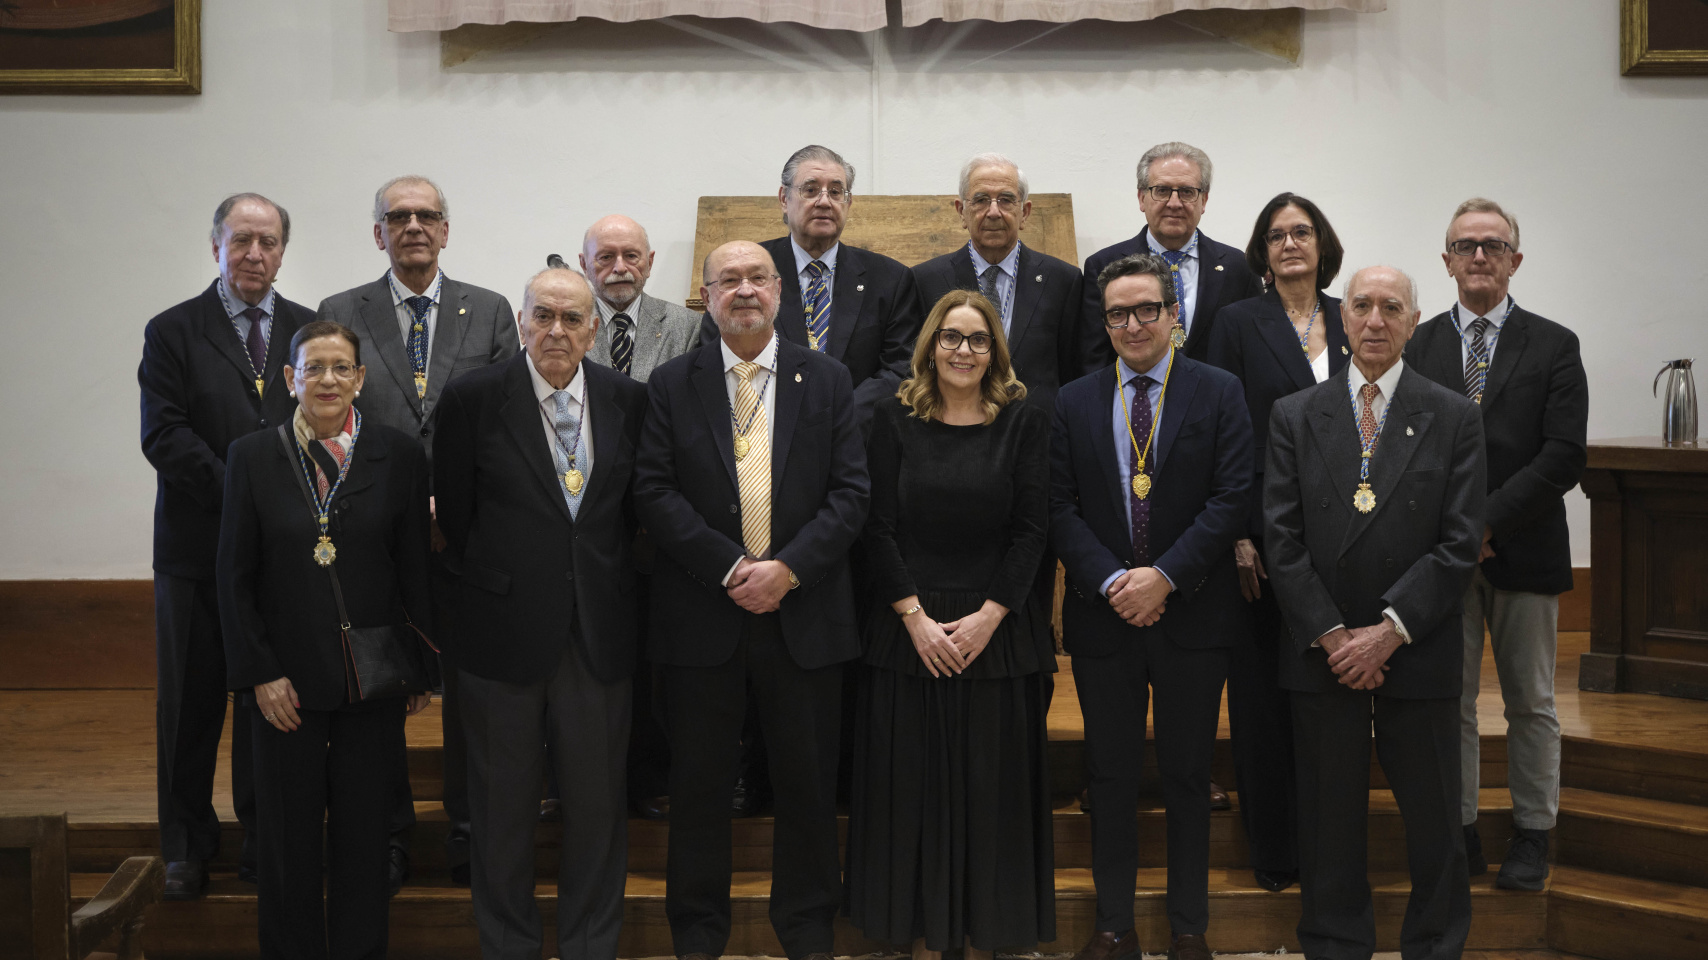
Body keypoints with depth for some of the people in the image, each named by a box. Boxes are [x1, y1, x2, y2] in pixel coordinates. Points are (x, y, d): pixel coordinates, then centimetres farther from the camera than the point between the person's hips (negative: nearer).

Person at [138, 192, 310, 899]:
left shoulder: (311, 329, 9)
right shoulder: (173, 331, 3)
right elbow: (164, 437, -8)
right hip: (198, 548, -1)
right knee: (190, 703, 8)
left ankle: (266, 840, 20)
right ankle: (188, 847, 21)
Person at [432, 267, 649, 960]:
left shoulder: (627, 400, 2)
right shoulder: (473, 399, -6)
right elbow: (453, 512, 0)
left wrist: (609, 584, 5)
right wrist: (493, 584, 3)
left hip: (599, 634, 2)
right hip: (505, 629, -2)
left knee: (598, 798, 10)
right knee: (504, 802, 11)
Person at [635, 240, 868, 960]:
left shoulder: (828, 380, 6)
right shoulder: (672, 385, 5)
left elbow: (851, 491, -1)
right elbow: (654, 491, -3)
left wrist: (787, 568, -13)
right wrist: (730, 566, -13)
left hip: (804, 613, 1)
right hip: (702, 614, 0)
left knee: (807, 783, 8)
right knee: (699, 784, 8)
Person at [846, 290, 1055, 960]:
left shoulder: (1025, 423, 3)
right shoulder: (894, 420, 3)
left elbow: (1031, 530, -2)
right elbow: (878, 528, -1)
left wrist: (986, 618, -11)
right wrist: (917, 618, -10)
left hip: (997, 630, 0)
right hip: (908, 630, 0)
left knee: (992, 786, 5)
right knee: (911, 785, 4)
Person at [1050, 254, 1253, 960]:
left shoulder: (1220, 393, 1)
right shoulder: (1074, 402, 6)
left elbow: (1232, 498, -7)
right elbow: (1060, 508, 1)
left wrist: (1165, 576, -15)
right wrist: (1112, 581, -12)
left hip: (1191, 616, -1)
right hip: (1101, 617, 2)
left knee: (1187, 778, 9)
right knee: (1111, 777, 9)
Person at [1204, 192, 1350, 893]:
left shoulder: (1352, 321, 10)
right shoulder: (1240, 323, 0)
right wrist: (1235, 534, -11)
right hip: (1265, 537, -3)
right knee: (1263, 690, 3)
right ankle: (1272, 849, 15)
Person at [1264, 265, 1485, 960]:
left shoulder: (1455, 418, 2)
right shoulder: (1294, 416, 5)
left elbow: (1460, 541, -5)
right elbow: (1281, 538, -1)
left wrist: (1389, 630, -13)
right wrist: (1332, 635, -10)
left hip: (1418, 655, -1)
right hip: (1322, 653, 1)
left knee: (1433, 818, 8)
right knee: (1328, 817, 9)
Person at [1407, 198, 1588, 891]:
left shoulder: (1554, 346, 2)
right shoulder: (1417, 347, 7)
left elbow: (1564, 456, -7)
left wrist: (1488, 521, -15)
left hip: (1525, 551, -1)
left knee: (1531, 703, 9)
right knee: (1449, 701, 6)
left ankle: (1532, 834, 21)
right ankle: (1459, 830, 16)